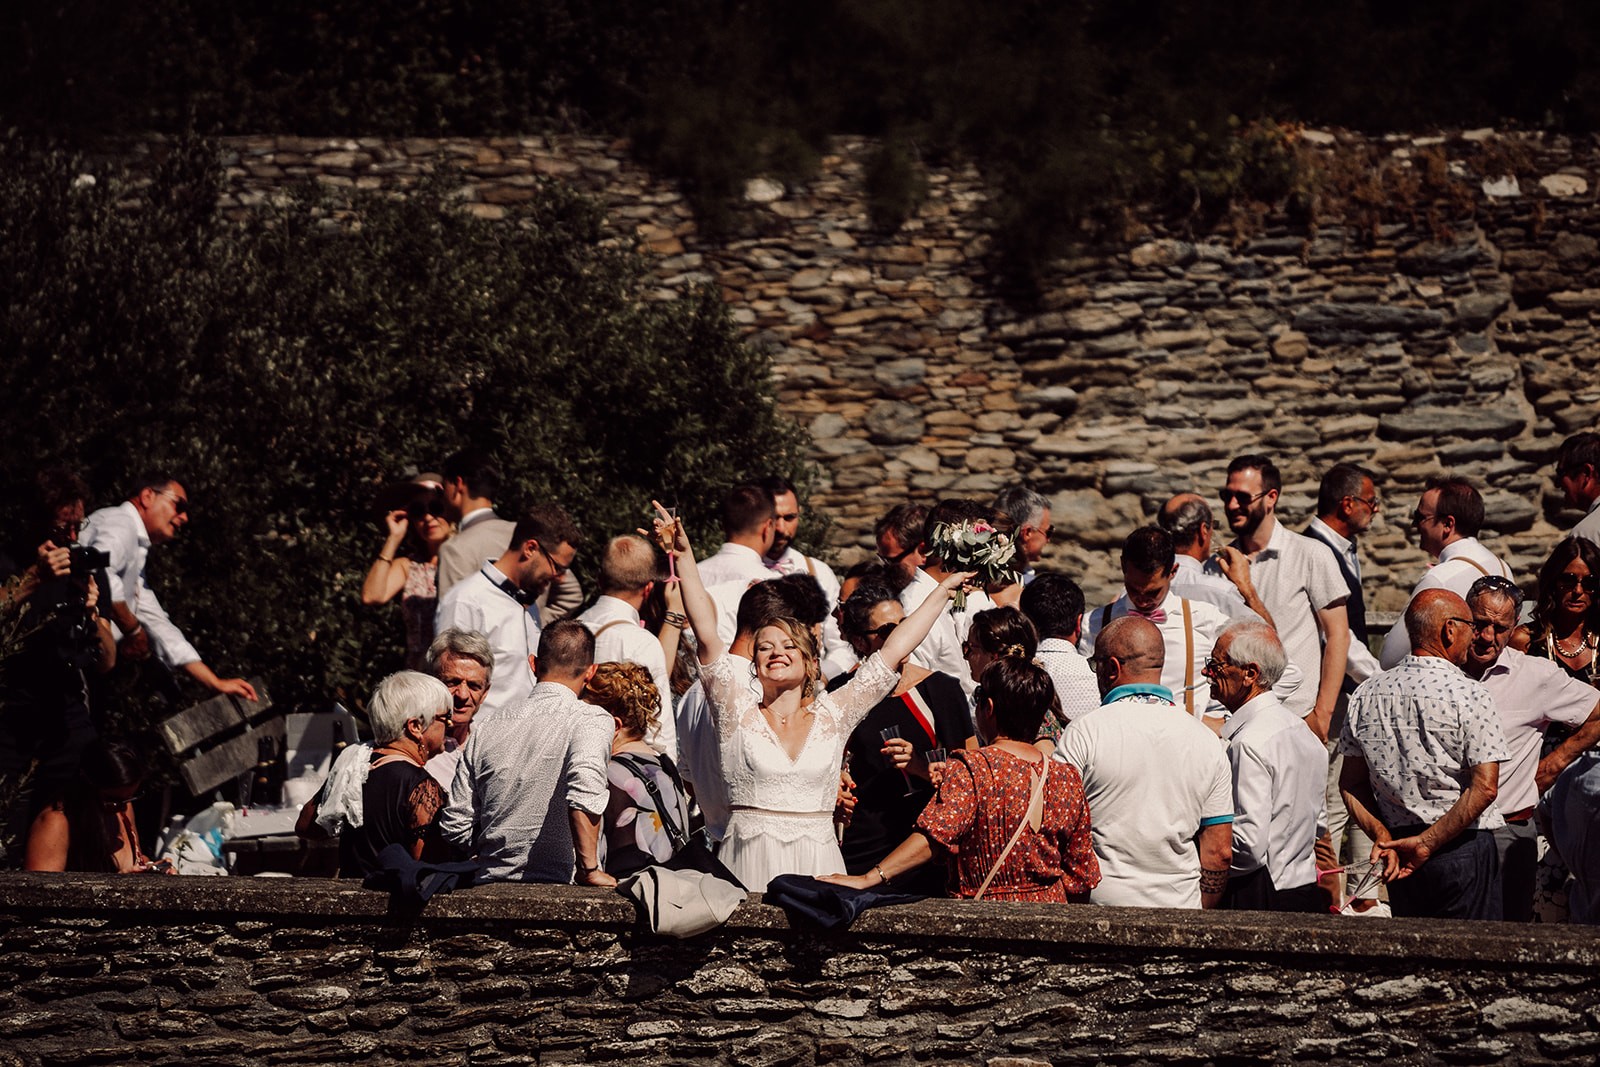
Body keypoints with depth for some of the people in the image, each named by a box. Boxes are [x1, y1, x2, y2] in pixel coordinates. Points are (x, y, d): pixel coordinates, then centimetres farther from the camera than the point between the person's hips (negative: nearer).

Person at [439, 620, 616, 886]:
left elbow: (455, 826, 12)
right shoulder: (591, 720, -3)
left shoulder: (486, 730, 11)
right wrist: (589, 870, -15)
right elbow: (584, 794, -22)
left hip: (494, 882, 6)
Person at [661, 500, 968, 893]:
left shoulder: (831, 716, 10)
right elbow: (707, 635, -2)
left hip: (817, 864, 1)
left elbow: (893, 652, 14)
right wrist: (684, 557, -8)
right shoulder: (739, 712, 6)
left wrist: (944, 590, 18)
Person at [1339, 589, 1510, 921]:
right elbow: (1485, 787, -18)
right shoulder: (1469, 695, -12)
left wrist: (1383, 837, 0)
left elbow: (1351, 784, 6)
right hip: (1463, 850, -5)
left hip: (1399, 857, 5)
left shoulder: (1366, 694, 5)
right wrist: (1426, 843, -14)